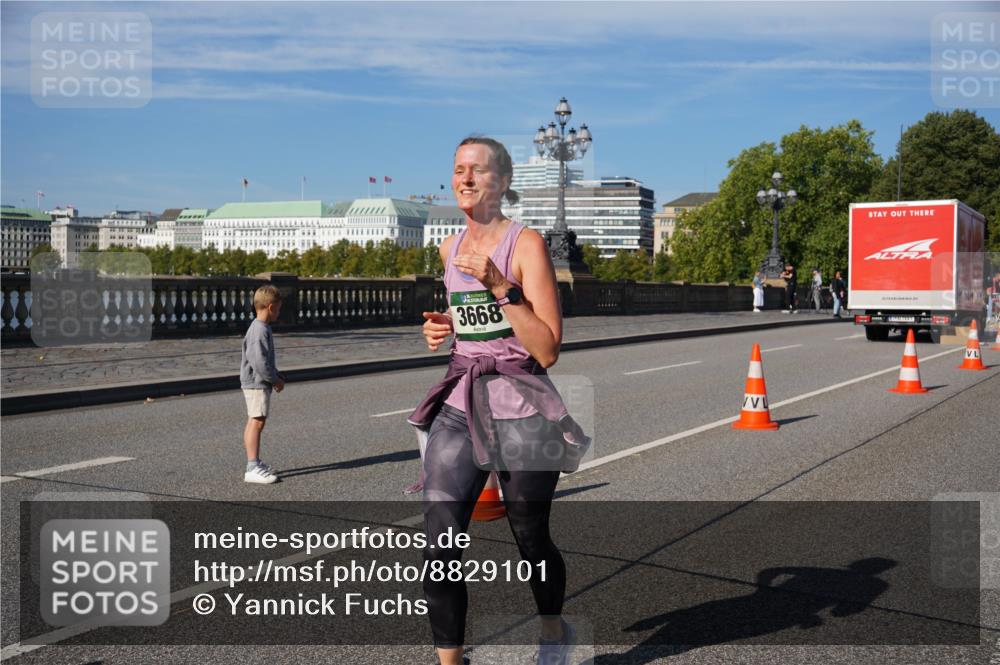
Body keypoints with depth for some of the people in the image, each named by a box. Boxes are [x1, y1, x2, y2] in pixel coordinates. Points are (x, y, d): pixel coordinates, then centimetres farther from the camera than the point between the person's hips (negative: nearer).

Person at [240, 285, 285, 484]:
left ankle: (255, 464, 24)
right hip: (257, 383, -11)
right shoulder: (260, 330, -19)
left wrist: (277, 376, 14)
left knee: (254, 422, 15)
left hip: (258, 383, 11)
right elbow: (258, 362, -25)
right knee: (257, 422, -11)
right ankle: (253, 468, -10)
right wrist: (275, 379, -15)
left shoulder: (262, 328, 14)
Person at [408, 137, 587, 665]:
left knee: (530, 539, 11)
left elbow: (547, 350, -15)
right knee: (439, 546, -6)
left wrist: (500, 286, -22)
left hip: (519, 410, -5)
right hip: (458, 406, 5)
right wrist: (442, 328, 7)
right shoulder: (450, 248, 10)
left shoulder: (526, 244, -9)